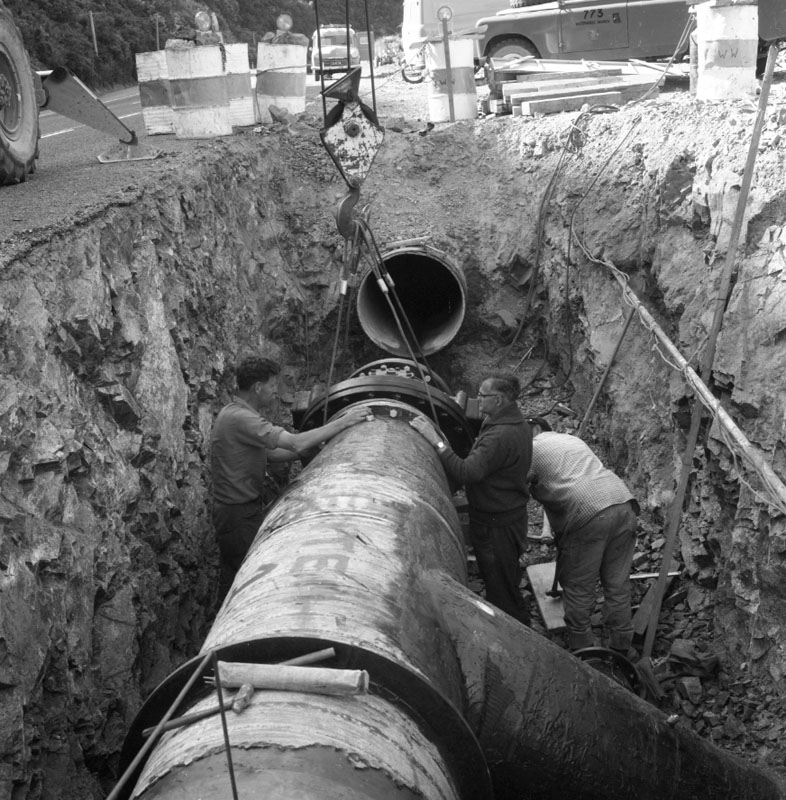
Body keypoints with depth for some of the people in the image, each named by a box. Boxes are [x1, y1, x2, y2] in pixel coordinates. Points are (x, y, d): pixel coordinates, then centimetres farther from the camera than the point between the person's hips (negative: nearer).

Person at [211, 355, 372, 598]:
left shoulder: (236, 413, 11)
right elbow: (296, 444, -30)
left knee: (232, 580, 16)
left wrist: (314, 447, 6)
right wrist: (343, 423, -23)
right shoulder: (239, 418, -23)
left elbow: (270, 453, 13)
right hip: (239, 514, -10)